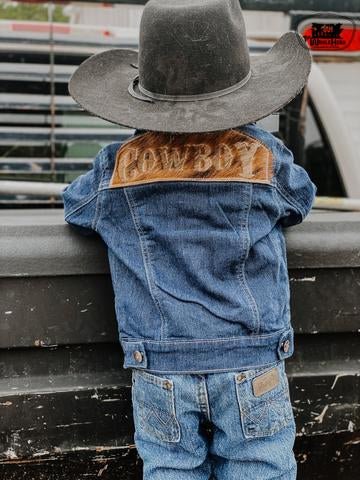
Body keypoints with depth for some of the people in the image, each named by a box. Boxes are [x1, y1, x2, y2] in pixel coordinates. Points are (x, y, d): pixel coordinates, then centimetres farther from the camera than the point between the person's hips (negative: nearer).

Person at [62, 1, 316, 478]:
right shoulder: (264, 158, -4)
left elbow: (75, 205, 19)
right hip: (251, 368, -1)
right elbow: (300, 199, 17)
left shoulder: (117, 170, -2)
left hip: (160, 372, 1)